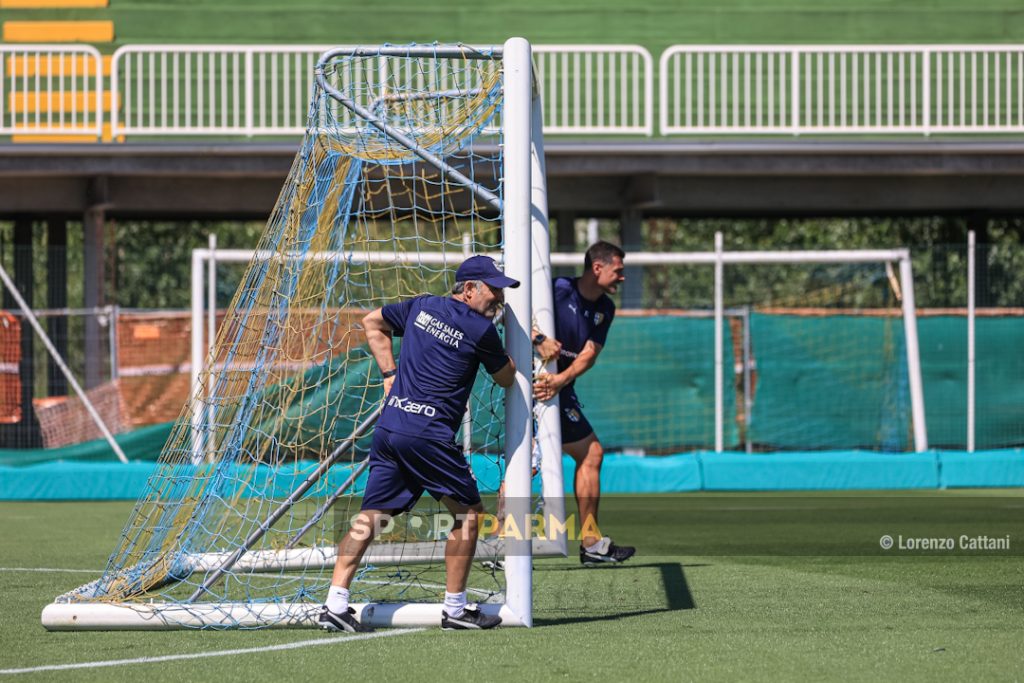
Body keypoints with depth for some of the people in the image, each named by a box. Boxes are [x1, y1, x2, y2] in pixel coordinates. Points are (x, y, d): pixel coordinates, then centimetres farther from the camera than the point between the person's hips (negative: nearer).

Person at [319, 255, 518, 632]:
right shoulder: (481, 329, -4)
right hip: (428, 434, -6)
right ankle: (455, 609, 11)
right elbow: (506, 378, 10)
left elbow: (372, 321, 27)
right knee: (467, 511, 9)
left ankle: (335, 603, -4)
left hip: (388, 427, 6)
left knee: (370, 516, 6)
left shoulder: (422, 306, 14)